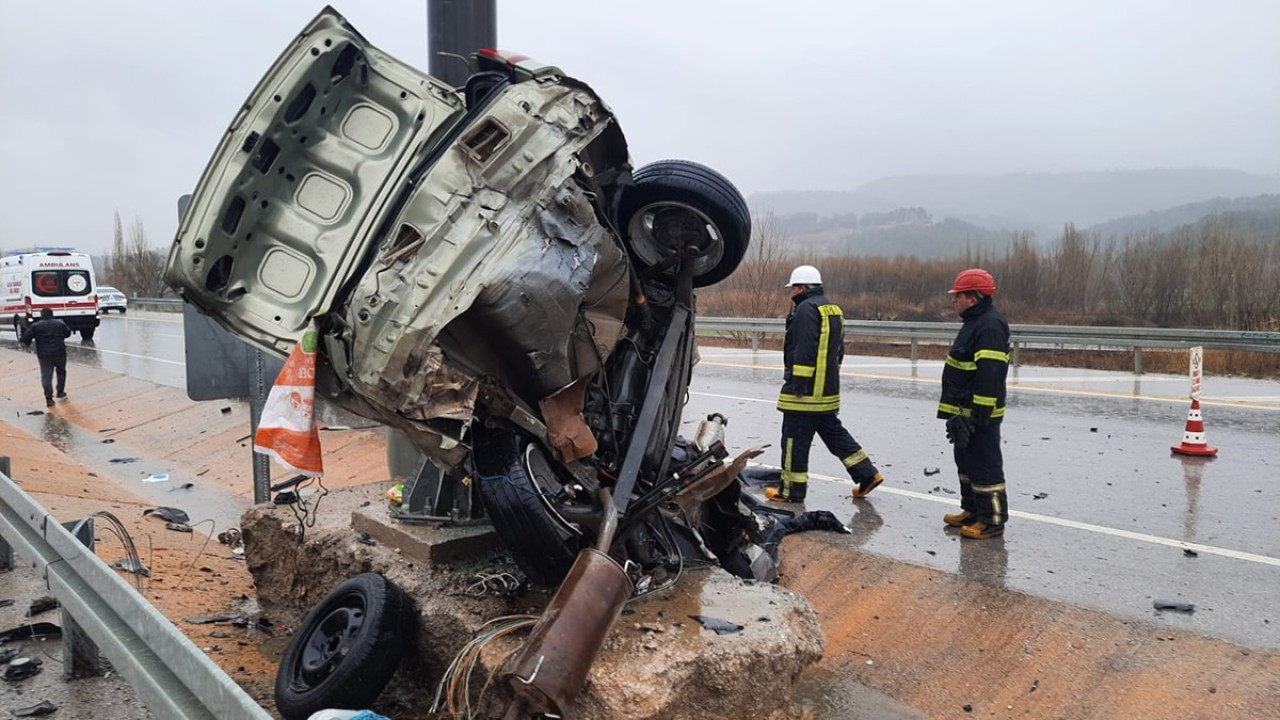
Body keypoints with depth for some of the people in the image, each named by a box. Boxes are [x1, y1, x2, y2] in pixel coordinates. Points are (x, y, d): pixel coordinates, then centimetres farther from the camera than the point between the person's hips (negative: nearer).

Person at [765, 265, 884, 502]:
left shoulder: (806, 308, -13)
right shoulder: (833, 309, 18)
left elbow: (804, 349, -21)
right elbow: (838, 350, 23)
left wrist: (798, 382, -20)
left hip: (805, 389, -10)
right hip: (828, 390, 10)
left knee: (795, 438, -1)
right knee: (833, 431, 18)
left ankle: (792, 489, 6)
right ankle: (867, 474, 18)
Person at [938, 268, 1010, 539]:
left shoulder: (991, 325, -19)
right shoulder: (974, 322, 16)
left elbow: (990, 375, -25)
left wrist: (979, 415, -25)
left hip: (980, 414, -11)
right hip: (966, 411, 11)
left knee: (985, 465, -4)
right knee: (966, 461, 19)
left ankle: (992, 521, 5)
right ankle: (972, 511, 30)